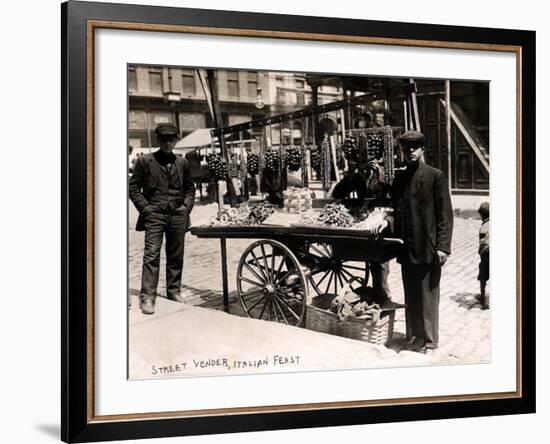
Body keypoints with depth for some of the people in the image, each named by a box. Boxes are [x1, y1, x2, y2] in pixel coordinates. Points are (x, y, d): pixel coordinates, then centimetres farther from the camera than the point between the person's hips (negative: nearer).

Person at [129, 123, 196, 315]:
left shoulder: (182, 163, 12)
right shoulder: (145, 161, 2)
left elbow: (189, 188, 21)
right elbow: (133, 187, 3)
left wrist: (187, 206, 6)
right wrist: (145, 208, -6)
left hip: (178, 215, 4)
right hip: (154, 215, -4)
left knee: (176, 256, 10)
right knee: (151, 255, -10)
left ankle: (174, 291, 22)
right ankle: (147, 297, -11)